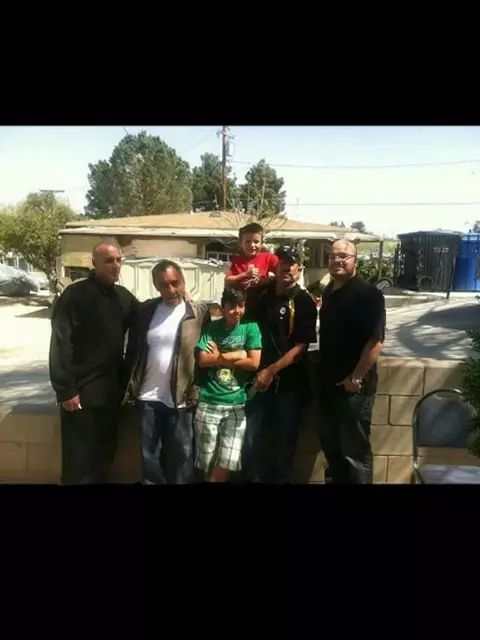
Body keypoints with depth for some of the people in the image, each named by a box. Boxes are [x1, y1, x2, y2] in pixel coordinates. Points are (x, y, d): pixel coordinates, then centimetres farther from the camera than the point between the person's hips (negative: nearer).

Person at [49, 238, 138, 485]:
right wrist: (65, 390, -16)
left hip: (111, 391, 6)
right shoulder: (75, 294, -10)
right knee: (79, 458, 4)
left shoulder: (124, 296, 7)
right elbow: (60, 345, -13)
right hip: (82, 391, -5)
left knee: (105, 453, 16)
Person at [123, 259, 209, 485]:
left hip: (181, 399, -2)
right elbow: (132, 349, 8)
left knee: (181, 455, 11)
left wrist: (197, 391, -8)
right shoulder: (145, 310, 2)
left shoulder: (199, 312, -6)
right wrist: (130, 386, 6)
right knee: (149, 455, 15)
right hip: (148, 397, 3)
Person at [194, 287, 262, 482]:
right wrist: (235, 355, -10)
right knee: (207, 464, 9)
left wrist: (220, 357, -7)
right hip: (208, 402, 0)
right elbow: (202, 360, -10)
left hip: (236, 404, 0)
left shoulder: (250, 327, 1)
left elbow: (254, 363, -8)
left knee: (227, 464, 0)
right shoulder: (211, 328, 1)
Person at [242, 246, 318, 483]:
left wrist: (271, 371, -16)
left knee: (284, 443, 11)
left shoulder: (304, 302, -6)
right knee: (251, 442, 5)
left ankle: (277, 480, 30)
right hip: (261, 379, 3)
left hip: (290, 383, -3)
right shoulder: (264, 295, 6)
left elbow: (301, 346, -12)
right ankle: (253, 479, 26)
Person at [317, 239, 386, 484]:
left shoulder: (368, 294, -14)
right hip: (328, 382, 8)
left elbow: (376, 340, -20)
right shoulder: (328, 291, 10)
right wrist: (322, 372, 13)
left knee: (354, 449, 3)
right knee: (329, 443, 19)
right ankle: (337, 480, 37)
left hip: (354, 386, -8)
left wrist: (356, 378, -20)